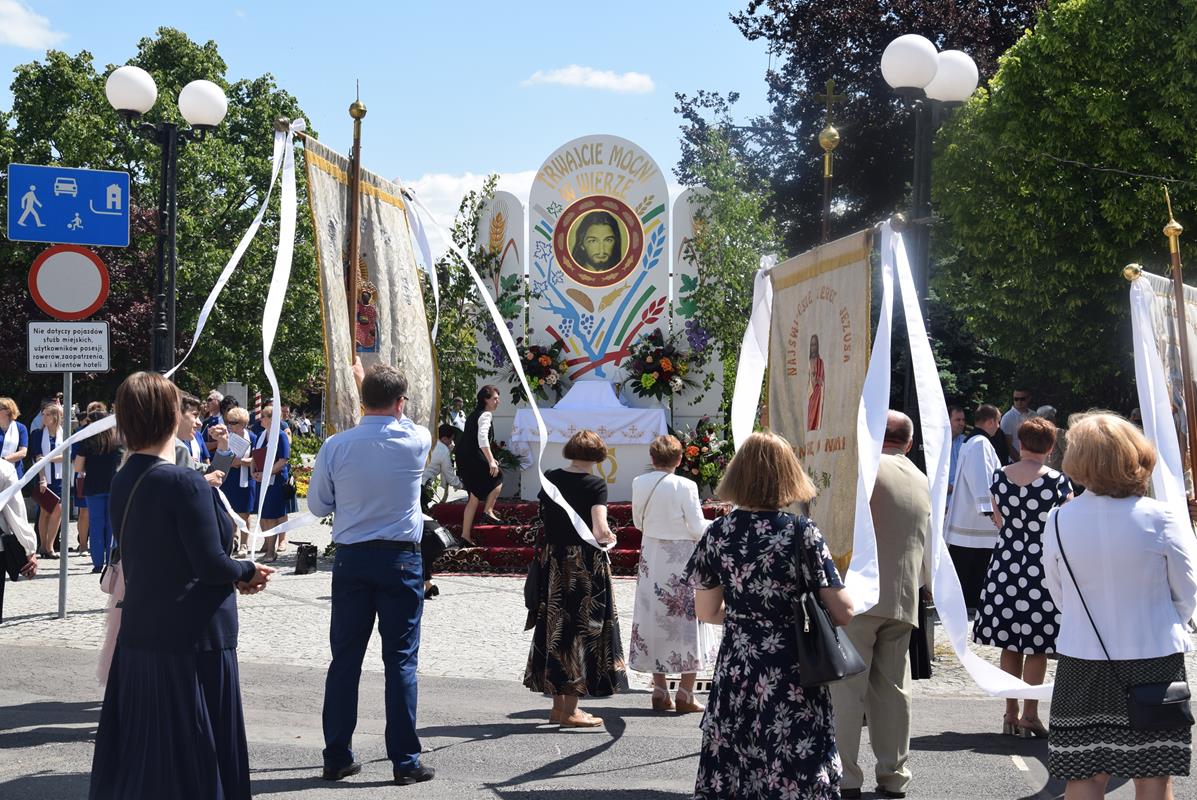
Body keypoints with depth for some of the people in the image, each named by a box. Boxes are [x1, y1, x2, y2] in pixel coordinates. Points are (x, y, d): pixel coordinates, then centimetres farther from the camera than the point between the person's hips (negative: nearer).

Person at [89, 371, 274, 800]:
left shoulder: (123, 482, 7)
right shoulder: (185, 483, -17)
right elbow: (211, 564, -18)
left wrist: (233, 574, 10)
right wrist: (248, 572, 2)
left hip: (138, 635, 8)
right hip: (192, 639, -8)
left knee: (139, 754, 14)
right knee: (192, 750, 2)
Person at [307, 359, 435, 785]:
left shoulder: (336, 446, -4)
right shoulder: (415, 442, -5)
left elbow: (317, 504, 5)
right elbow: (402, 422, 19)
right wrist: (366, 379, 29)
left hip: (351, 558, 2)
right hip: (400, 559, -2)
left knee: (345, 658, 9)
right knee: (401, 659, 3)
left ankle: (337, 757, 15)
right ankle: (405, 761, 5)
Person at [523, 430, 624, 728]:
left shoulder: (550, 478, 4)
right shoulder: (595, 485, -12)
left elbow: (542, 515, 9)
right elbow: (600, 530, -21)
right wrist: (609, 538, -2)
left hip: (552, 561, 5)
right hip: (585, 564, -5)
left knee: (555, 629, 13)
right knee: (580, 631, 2)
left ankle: (559, 704, 20)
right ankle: (570, 710, 5)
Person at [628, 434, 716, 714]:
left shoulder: (639, 483, -3)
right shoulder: (685, 486, -16)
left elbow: (638, 522, 9)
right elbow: (698, 529, -14)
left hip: (651, 559, 4)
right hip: (682, 559, -4)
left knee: (654, 617, 12)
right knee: (688, 621, 6)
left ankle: (659, 693, 15)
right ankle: (685, 695, 6)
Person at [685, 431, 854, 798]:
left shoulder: (718, 534, -1)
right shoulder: (802, 533, -11)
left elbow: (707, 611, 7)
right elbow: (842, 612, -10)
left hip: (735, 675, 3)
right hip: (793, 681, -3)